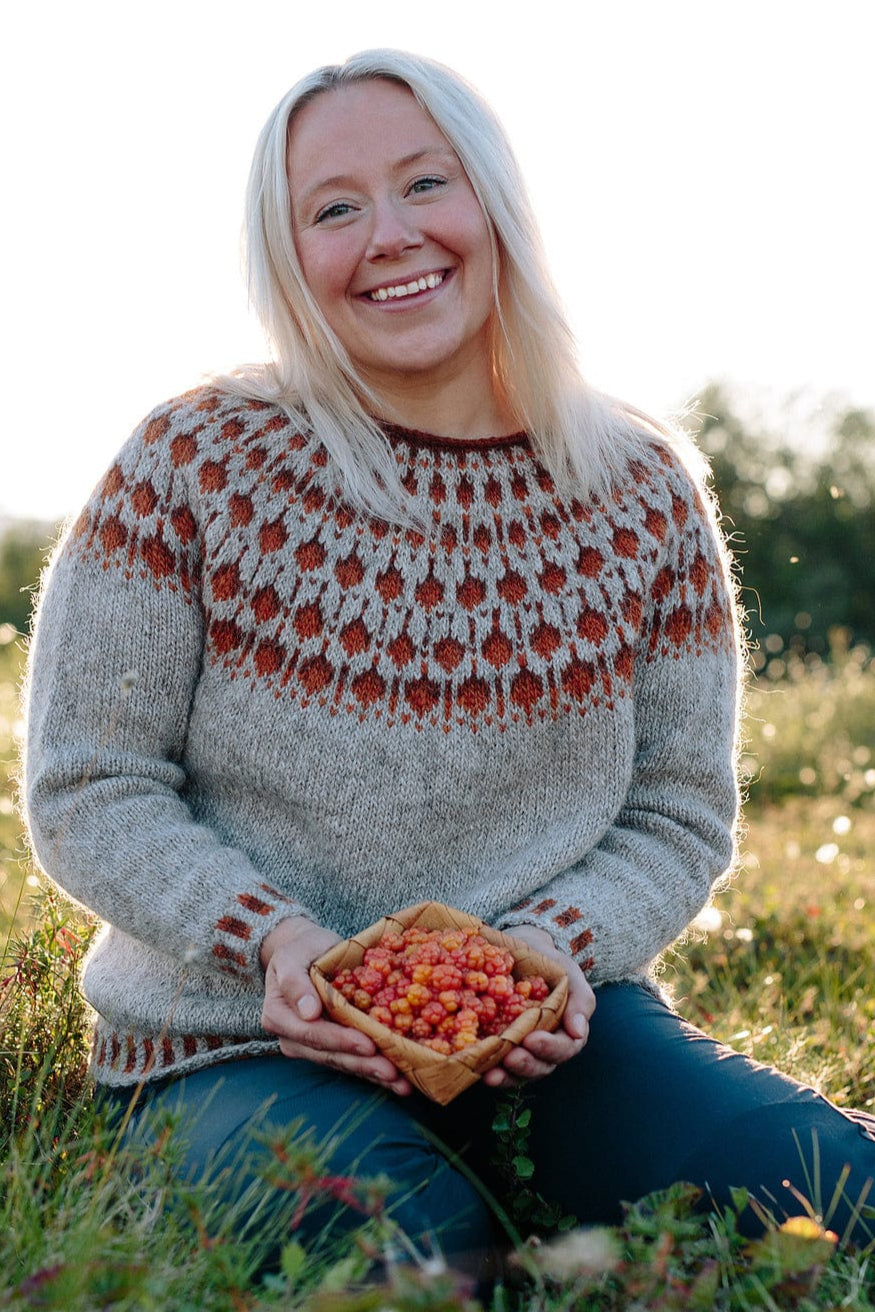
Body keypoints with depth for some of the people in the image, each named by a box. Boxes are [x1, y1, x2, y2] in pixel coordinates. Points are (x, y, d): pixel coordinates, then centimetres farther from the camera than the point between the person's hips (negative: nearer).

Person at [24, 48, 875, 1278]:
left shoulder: (642, 489, 2)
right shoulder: (199, 463, -6)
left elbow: (681, 814, 6)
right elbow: (87, 792, -3)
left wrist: (557, 948, -14)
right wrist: (272, 938, -19)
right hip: (243, 1038, -3)